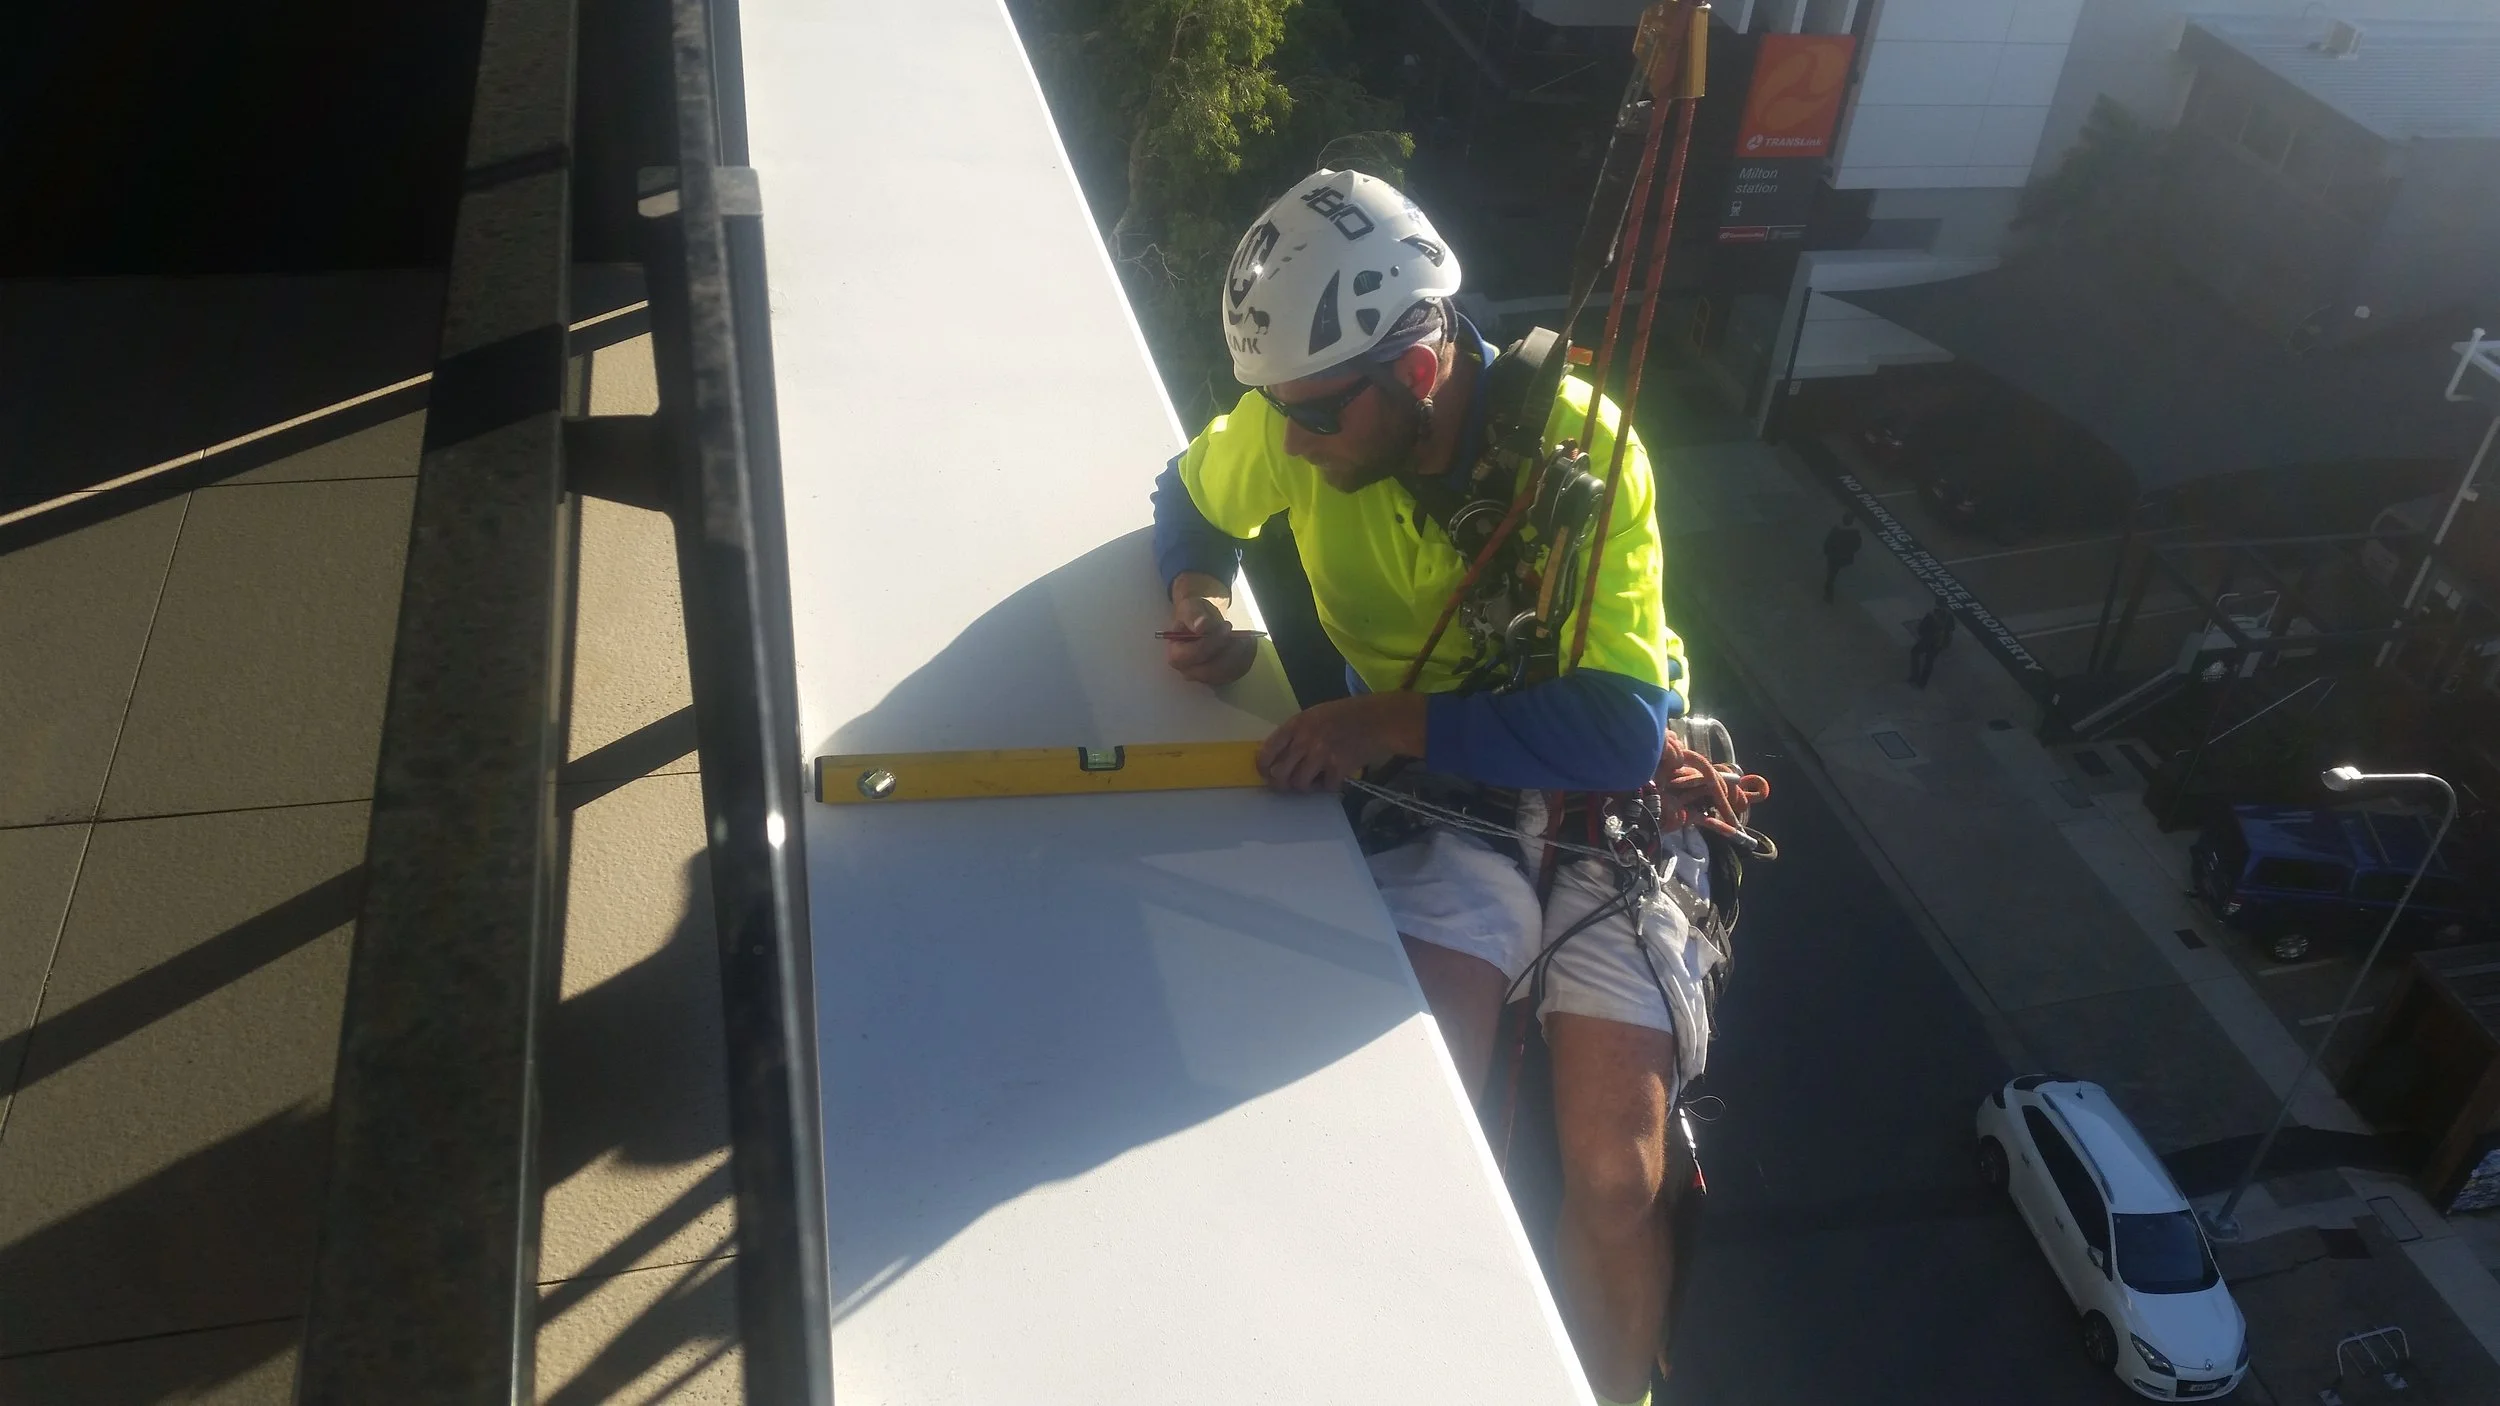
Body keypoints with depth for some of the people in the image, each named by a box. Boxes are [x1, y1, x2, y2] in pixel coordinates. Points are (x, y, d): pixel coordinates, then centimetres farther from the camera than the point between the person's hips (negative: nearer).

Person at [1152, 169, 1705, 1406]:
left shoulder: (1576, 449, -25)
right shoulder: (1298, 416, -12)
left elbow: (1621, 730, -30)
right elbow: (1192, 498, 10)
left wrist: (1389, 719, -34)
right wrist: (1199, 598, -11)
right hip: (1434, 792, 2)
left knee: (1614, 1185, -10)